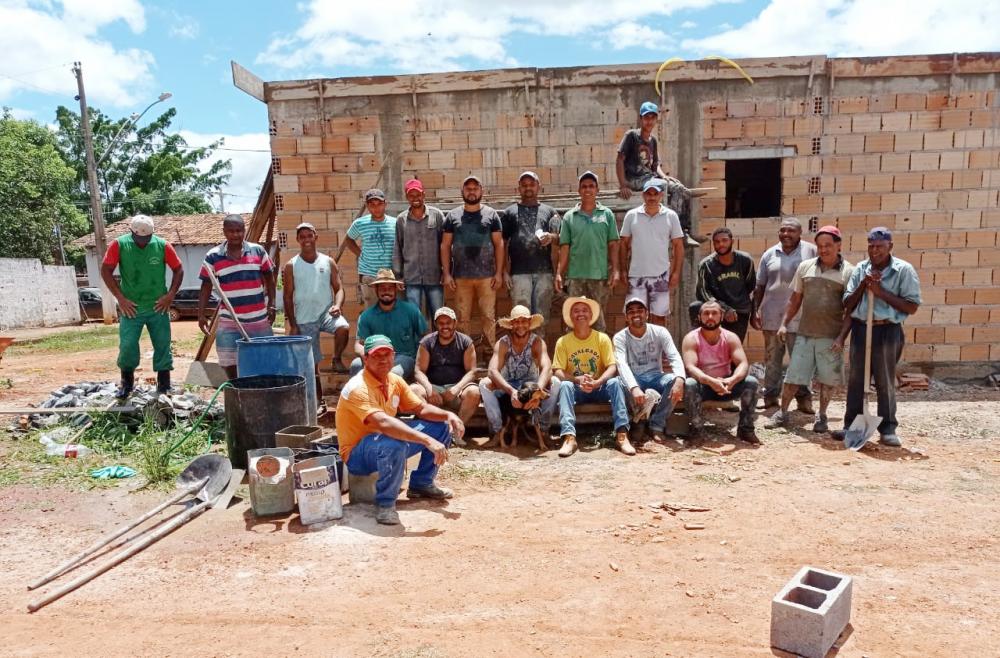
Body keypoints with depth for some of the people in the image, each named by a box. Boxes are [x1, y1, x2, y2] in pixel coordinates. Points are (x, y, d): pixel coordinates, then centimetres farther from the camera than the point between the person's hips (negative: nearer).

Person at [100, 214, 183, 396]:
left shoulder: (163, 245, -7)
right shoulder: (119, 245, -8)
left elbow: (178, 270, 3)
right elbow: (106, 271, -3)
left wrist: (170, 294, -6)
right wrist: (120, 297, -8)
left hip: (158, 307, 1)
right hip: (131, 307, -1)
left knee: (163, 347, 5)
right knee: (127, 346, -1)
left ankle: (164, 387, 17)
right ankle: (127, 383, 21)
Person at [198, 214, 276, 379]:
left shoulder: (258, 251, 2)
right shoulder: (213, 256, 0)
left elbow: (269, 279, 10)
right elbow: (206, 287, 4)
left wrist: (271, 305, 2)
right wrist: (201, 314, -3)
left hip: (259, 319, 1)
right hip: (229, 321, 0)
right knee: (230, 364, 3)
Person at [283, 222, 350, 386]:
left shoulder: (328, 262, 4)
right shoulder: (291, 266, 1)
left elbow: (339, 288, 1)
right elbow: (288, 297, 1)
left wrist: (337, 305, -20)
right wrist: (292, 325, -4)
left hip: (326, 312, 0)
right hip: (304, 320, 0)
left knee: (342, 327, -34)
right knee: (312, 362, 5)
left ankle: (337, 360, -8)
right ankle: (318, 397, 20)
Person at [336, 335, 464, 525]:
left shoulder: (395, 380, 0)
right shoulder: (358, 388, -26)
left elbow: (420, 408, 6)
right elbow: (383, 423, -41)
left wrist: (447, 415, -15)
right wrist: (428, 440, -45)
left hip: (387, 442, 9)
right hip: (357, 454, -8)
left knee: (442, 426, 4)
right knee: (394, 443, -42)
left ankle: (421, 484, 17)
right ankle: (385, 503, -19)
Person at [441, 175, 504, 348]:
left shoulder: (491, 214, 7)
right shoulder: (452, 216, 8)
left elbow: (499, 244, 5)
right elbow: (445, 246, 7)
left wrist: (499, 272, -3)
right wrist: (446, 273, -1)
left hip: (487, 275, -1)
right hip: (461, 276, 1)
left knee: (489, 316, -1)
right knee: (463, 318, 3)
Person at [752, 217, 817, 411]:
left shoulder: (811, 251, -1)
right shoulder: (769, 254, 9)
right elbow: (759, 286, 12)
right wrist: (755, 311, 7)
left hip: (799, 317, -3)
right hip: (772, 316, 3)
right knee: (772, 358, 10)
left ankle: (804, 398, 12)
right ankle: (771, 395, 20)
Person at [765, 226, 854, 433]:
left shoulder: (848, 272, -4)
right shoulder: (805, 267, 6)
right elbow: (795, 299, 13)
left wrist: (842, 336, -13)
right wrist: (784, 323, 5)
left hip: (831, 336, -2)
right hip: (804, 333, 2)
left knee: (828, 379, 7)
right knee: (793, 376, 6)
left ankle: (821, 416, 23)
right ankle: (782, 413, 18)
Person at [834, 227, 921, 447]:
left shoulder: (903, 270, -4)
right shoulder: (860, 269, 8)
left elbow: (912, 307, -8)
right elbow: (848, 305, 8)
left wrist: (881, 292, -14)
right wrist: (863, 286, -7)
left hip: (887, 330, -4)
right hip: (860, 328, 4)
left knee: (885, 382, 1)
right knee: (856, 379, 8)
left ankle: (887, 429, 10)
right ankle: (852, 424, 16)